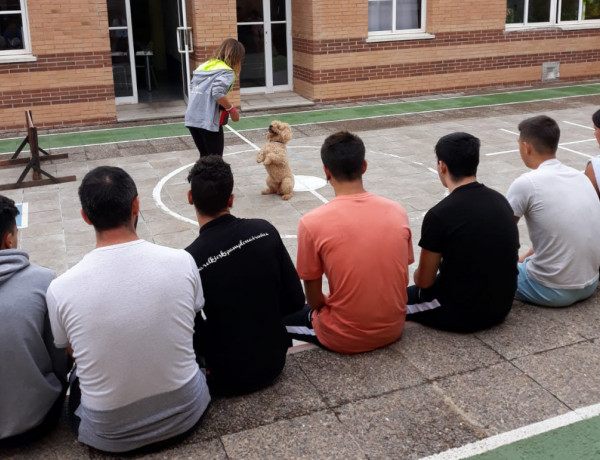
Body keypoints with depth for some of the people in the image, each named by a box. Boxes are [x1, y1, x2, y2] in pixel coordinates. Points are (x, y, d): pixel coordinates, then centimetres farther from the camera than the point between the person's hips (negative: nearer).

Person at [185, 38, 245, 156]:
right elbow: (217, 92, -20)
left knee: (204, 156, 18)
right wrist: (232, 109, -8)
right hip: (208, 120, -7)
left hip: (191, 119, 7)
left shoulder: (204, 66, 17)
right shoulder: (227, 72, -5)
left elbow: (192, 88, 15)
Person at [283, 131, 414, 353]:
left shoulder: (312, 223, -18)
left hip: (344, 339, -5)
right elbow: (402, 280, 4)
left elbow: (314, 300, -9)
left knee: (282, 314, 20)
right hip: (393, 329, 5)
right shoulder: (397, 211, -6)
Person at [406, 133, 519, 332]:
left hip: (460, 312, -6)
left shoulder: (439, 214, -20)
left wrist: (418, 276, 14)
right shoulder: (501, 201, 0)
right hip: (501, 307, 6)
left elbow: (424, 282, -10)